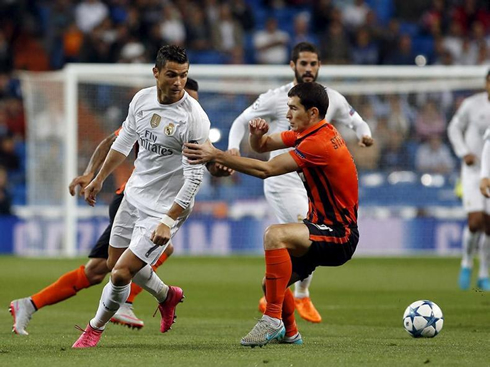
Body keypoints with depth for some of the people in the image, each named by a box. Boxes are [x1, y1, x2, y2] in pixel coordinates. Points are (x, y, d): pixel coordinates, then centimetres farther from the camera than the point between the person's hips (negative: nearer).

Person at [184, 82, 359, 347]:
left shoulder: (320, 142, -22)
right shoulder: (307, 133, 8)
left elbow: (265, 170, -24)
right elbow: (261, 145, 14)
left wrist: (216, 155, -23)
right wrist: (257, 133, -11)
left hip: (339, 236, -10)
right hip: (322, 227, 10)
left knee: (275, 235, -33)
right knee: (271, 284, 12)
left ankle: (272, 319, -29)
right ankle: (289, 333, 36)